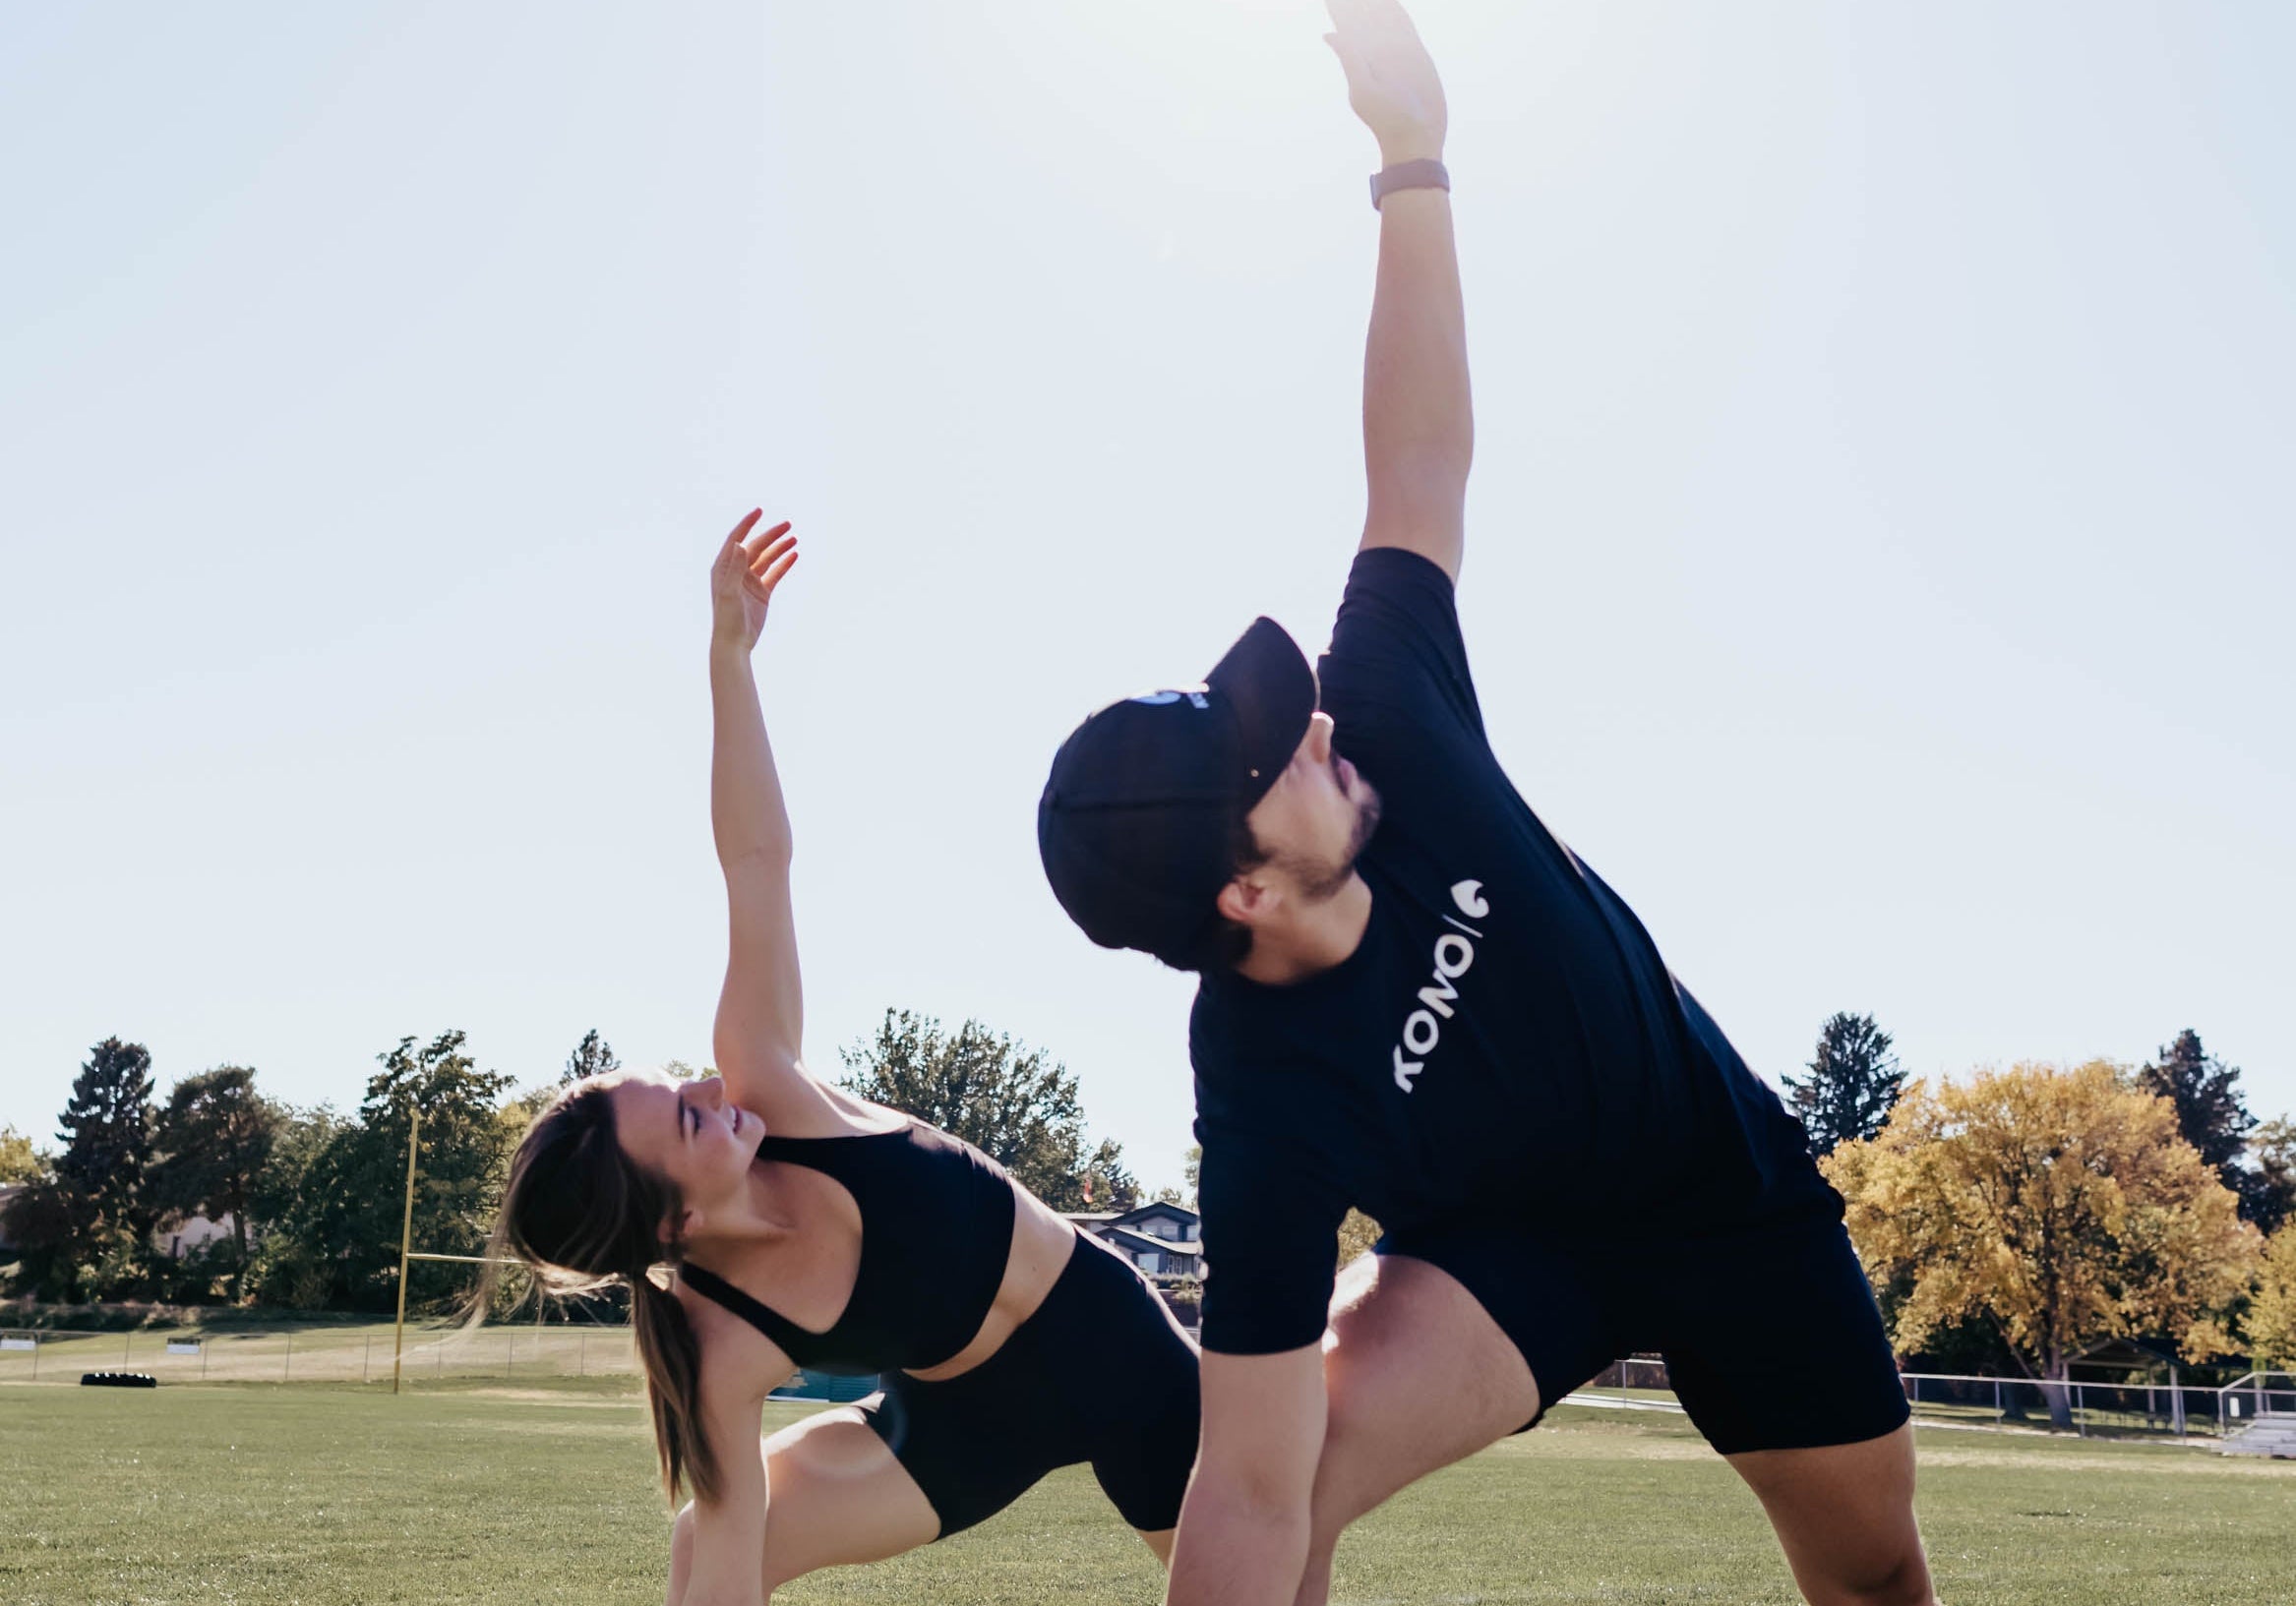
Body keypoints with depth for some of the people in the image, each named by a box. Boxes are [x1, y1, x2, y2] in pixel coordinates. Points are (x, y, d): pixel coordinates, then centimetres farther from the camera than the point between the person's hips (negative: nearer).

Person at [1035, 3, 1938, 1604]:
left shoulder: (1388, 723, -26)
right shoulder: (1268, 1096, -36)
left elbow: (1421, 463, -21)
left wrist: (1418, 170, -26)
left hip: (1734, 1181, 5)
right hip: (1515, 1242, -4)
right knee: (1311, 1447, -35)